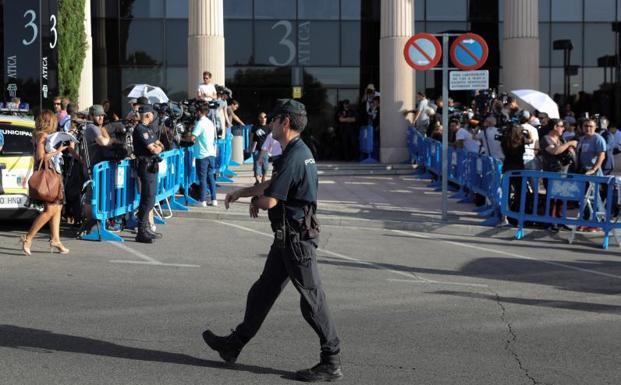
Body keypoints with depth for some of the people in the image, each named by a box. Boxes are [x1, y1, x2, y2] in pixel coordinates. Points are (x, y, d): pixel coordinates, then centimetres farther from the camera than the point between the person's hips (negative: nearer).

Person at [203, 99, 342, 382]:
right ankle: (234, 344, 30)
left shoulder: (294, 157, -20)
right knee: (263, 290, 18)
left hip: (296, 238, -10)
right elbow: (272, 184, 28)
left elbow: (269, 200, -23)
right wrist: (240, 192, 28)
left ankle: (332, 363, 2)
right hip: (288, 237, 10)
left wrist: (255, 202, -1)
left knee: (312, 298, -4)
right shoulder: (298, 152, 13)